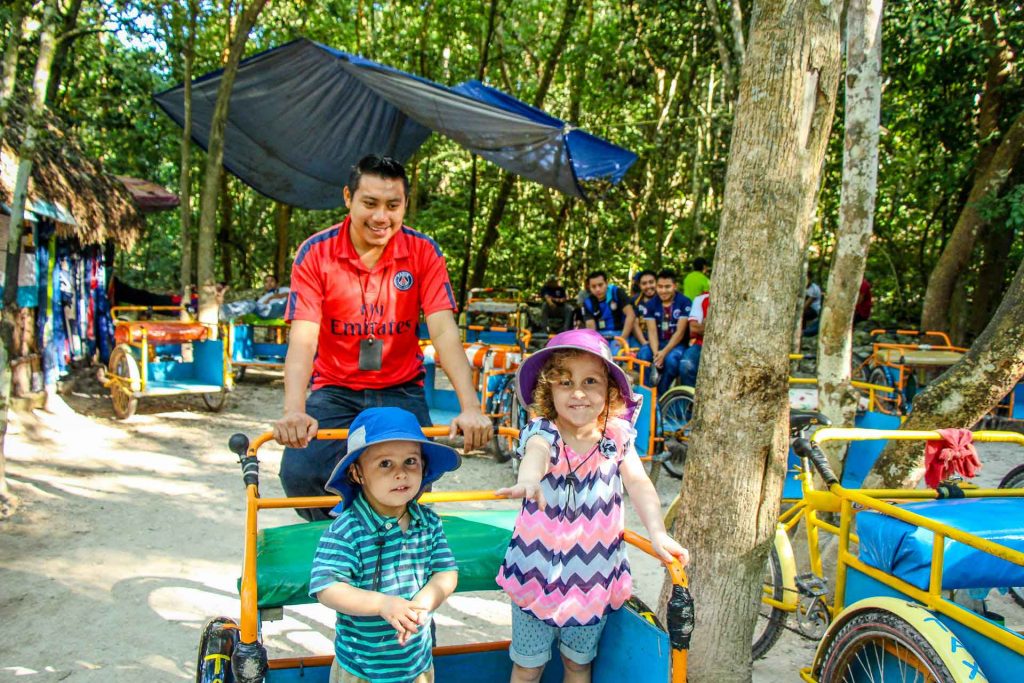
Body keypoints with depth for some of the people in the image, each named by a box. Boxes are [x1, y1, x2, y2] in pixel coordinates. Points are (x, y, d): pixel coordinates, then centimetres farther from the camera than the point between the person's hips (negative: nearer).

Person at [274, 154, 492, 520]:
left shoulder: (423, 252, -7)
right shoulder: (315, 252, -10)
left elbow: (444, 332, -16)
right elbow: (303, 338, -19)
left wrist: (470, 407, -31)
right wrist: (294, 410, -37)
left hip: (401, 391, 1)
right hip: (335, 390, 0)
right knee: (299, 471, -23)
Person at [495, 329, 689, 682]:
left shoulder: (616, 436, -5)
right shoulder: (544, 433, -19)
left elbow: (638, 483, -8)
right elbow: (537, 452, -41)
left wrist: (657, 533, -23)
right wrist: (528, 479, -65)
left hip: (594, 576, 3)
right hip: (539, 572, -3)